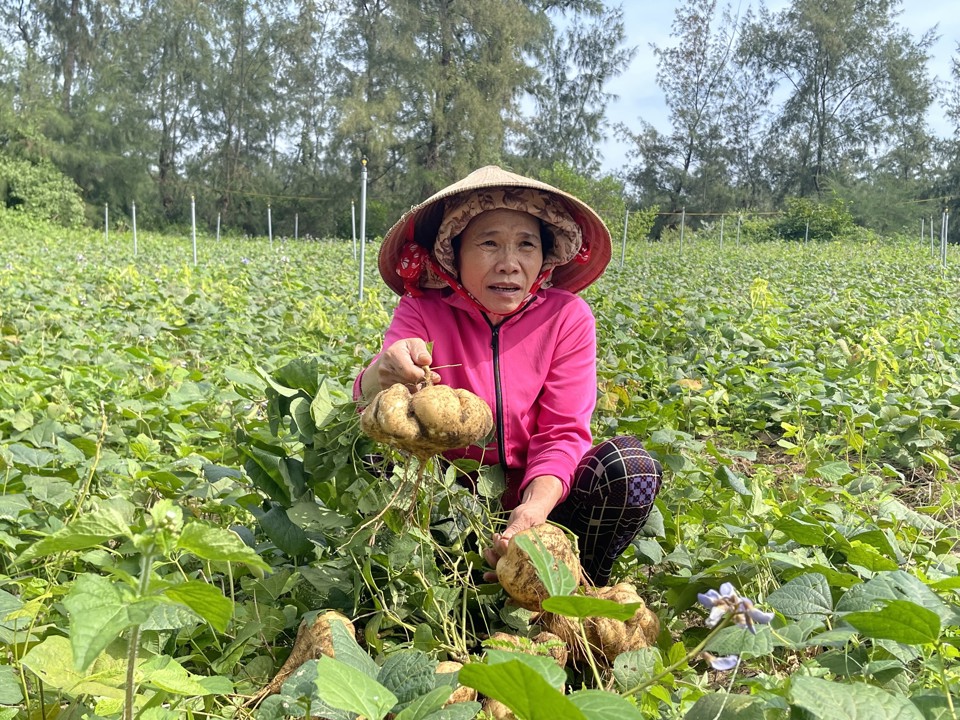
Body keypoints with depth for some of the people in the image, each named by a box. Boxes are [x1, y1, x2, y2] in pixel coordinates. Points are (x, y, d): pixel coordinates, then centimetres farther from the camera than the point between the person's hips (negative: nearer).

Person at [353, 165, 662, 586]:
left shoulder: (567, 317, -8)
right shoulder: (423, 311, -9)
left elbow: (563, 432, -13)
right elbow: (369, 407, -24)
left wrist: (536, 505, -34)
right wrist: (383, 373, -50)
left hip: (538, 493, 1)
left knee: (630, 463, -27)